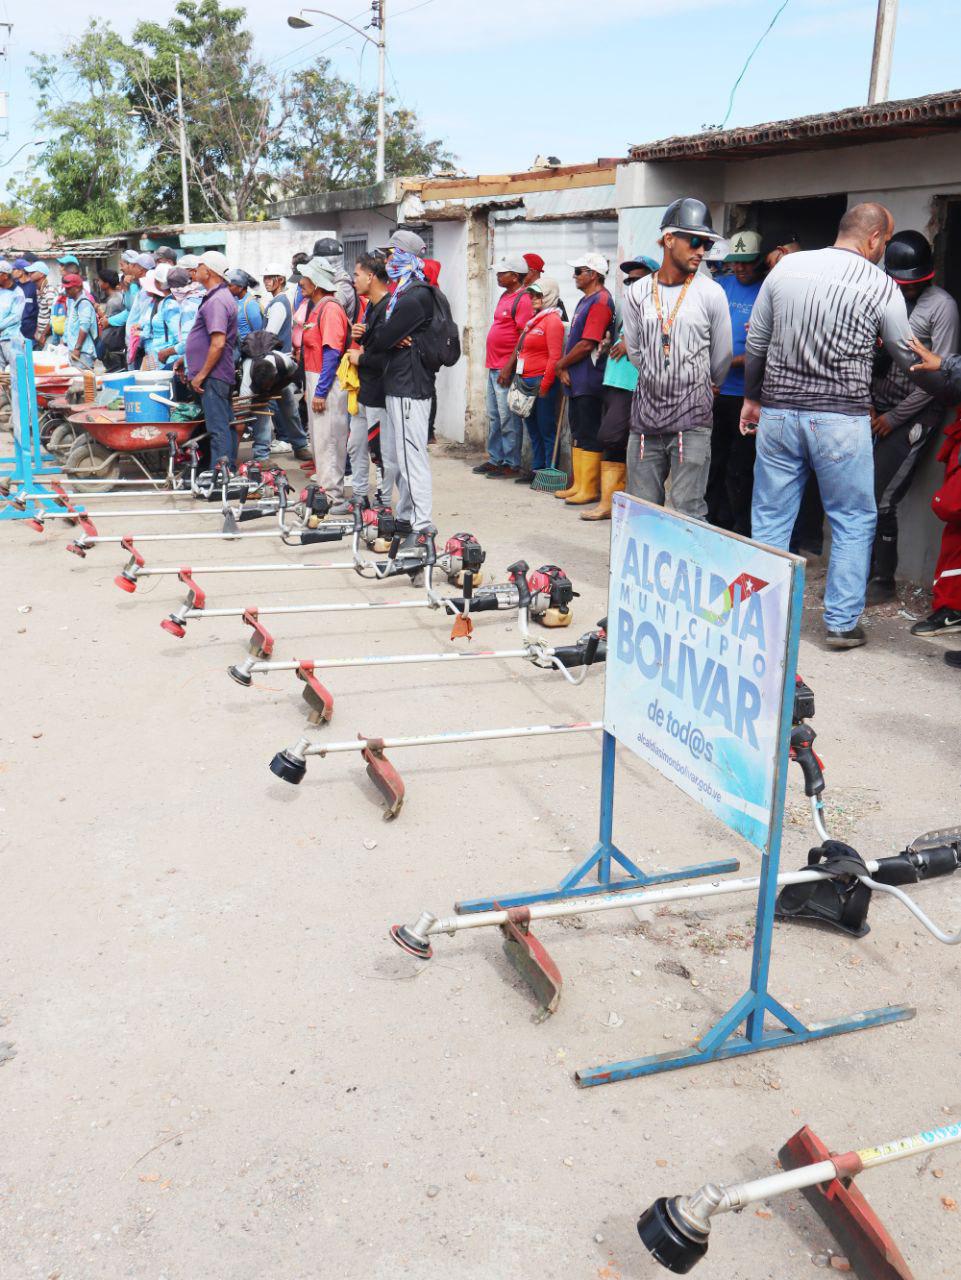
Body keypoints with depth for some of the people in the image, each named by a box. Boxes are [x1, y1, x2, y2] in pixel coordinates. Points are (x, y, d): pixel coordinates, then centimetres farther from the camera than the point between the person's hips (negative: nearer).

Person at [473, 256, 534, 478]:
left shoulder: (523, 300, -12)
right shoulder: (504, 296, 17)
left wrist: (508, 368, -21)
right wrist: (494, 365, 19)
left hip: (507, 368, -10)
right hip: (494, 367, 10)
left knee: (508, 419, -5)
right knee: (494, 417, 14)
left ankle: (511, 464, 1)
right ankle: (495, 459, 22)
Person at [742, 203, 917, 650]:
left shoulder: (786, 267, 5)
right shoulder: (882, 286, -3)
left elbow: (756, 341, 9)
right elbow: (908, 358, 6)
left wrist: (752, 398, 20)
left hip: (777, 412, 3)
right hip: (841, 418, -3)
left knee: (770, 518, 11)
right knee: (854, 522, 9)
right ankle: (841, 622, 11)